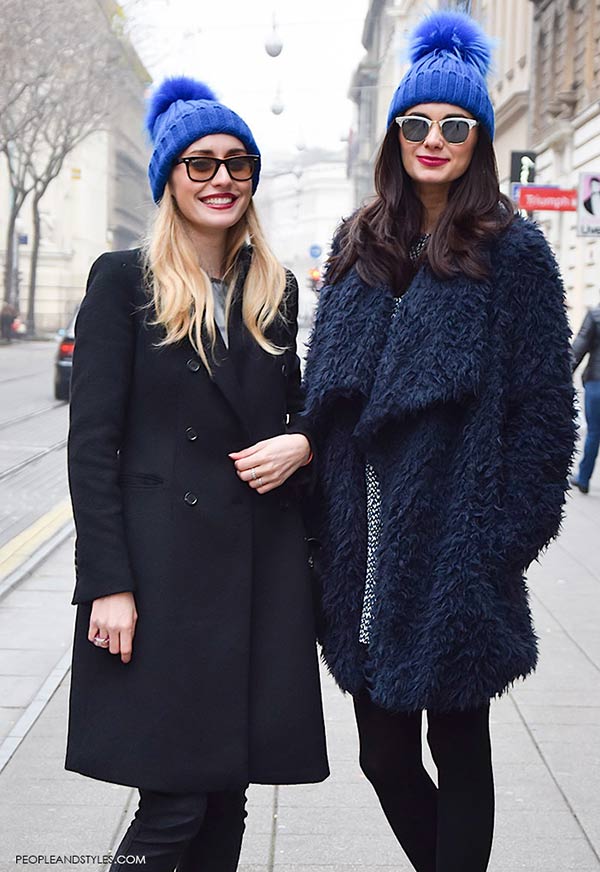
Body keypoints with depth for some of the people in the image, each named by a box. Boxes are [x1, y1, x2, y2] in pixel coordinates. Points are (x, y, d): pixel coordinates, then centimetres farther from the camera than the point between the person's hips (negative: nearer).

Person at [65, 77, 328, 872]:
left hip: (263, 562, 5)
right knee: (173, 805, -5)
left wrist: (302, 444, -2)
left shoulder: (276, 291, 13)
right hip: (165, 562, -4)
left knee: (229, 793, 9)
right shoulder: (124, 281, -1)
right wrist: (109, 584, -12)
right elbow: (92, 441, -6)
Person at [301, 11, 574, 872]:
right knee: (384, 755, 13)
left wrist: (508, 537, -12)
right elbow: (325, 393, 12)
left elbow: (544, 405, -7)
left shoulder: (512, 250, -3)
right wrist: (324, 526, 6)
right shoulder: (359, 244, 11)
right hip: (363, 553, 5)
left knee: (457, 750, 8)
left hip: (455, 551, -5)